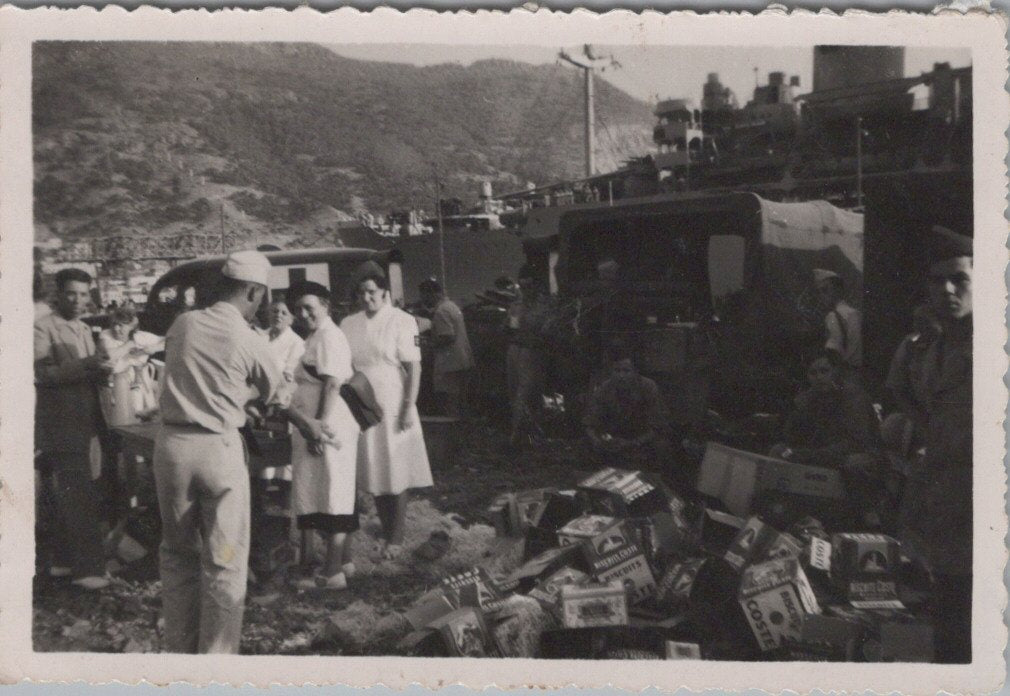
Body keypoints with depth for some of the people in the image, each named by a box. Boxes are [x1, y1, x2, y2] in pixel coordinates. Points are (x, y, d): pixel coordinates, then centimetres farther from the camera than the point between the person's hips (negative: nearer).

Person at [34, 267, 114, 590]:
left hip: (82, 424, 9)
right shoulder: (43, 328, -9)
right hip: (60, 427, -9)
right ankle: (88, 568, -8)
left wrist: (101, 369, 1)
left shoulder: (84, 330, 17)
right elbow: (39, 373, -20)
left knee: (72, 498, 16)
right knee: (81, 499, -11)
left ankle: (65, 560, 26)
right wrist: (85, 366, -26)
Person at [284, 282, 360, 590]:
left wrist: (319, 427, -22)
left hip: (328, 430, -10)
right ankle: (344, 561, 25)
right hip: (315, 429, 10)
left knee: (332, 498, -5)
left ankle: (332, 573, 0)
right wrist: (309, 426, 14)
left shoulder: (328, 337, -12)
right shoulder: (316, 338, 19)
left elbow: (332, 385, -19)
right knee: (333, 498, 16)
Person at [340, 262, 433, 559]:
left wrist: (409, 407, -14)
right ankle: (386, 532, 21)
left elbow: (413, 367, -9)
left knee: (396, 476, 1)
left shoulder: (402, 321, -6)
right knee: (375, 474, 9)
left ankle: (396, 539, 10)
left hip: (393, 409, -4)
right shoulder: (349, 324, 7)